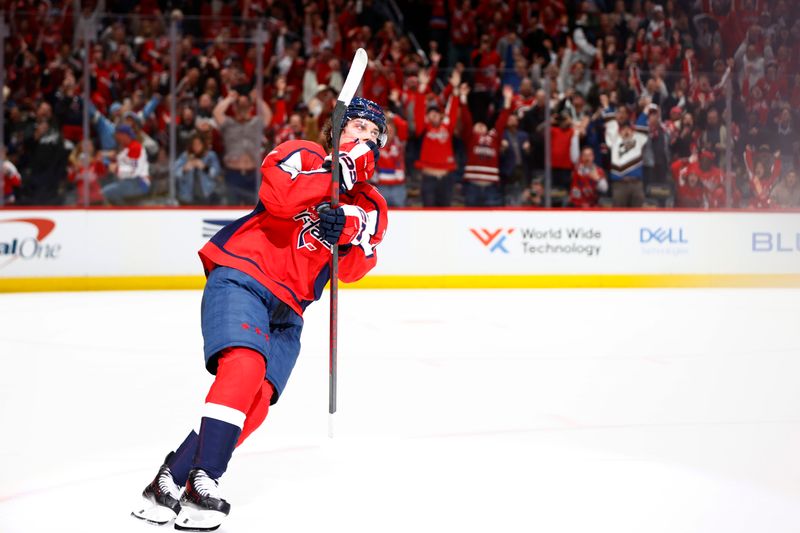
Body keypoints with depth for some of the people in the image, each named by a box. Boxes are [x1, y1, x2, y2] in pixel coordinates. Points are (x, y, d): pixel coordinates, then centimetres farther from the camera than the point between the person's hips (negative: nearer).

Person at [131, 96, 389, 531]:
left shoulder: (371, 208, 18)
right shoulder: (303, 155, 3)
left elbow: (352, 270, 3)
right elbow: (280, 197, -19)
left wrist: (348, 231, -16)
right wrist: (337, 169, -16)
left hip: (286, 310, 6)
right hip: (240, 276, -6)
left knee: (258, 399, -13)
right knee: (245, 365, -29)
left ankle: (172, 478, -10)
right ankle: (203, 480, -31)